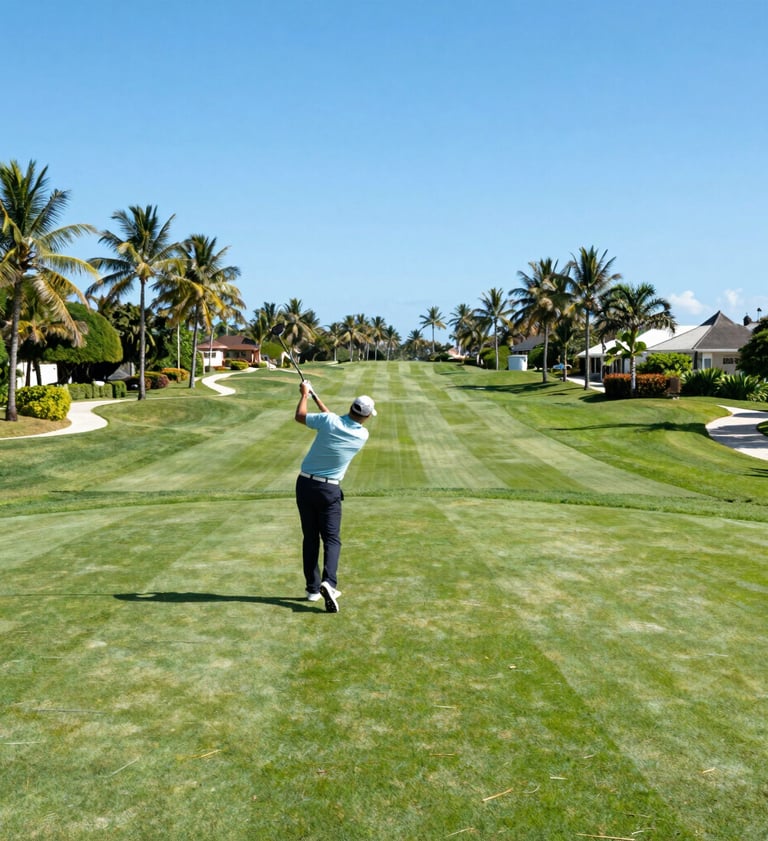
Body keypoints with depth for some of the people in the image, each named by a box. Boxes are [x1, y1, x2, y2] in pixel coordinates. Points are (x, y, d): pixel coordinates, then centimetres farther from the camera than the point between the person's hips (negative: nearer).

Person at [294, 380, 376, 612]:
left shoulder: (328, 421, -12)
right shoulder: (362, 435, -4)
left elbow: (299, 416, 5)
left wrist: (305, 394, 20)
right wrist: (317, 398, 21)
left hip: (305, 484, 1)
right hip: (329, 490, -1)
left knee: (310, 538, 10)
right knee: (331, 539, 5)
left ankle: (313, 588, 12)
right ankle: (328, 582, -18)